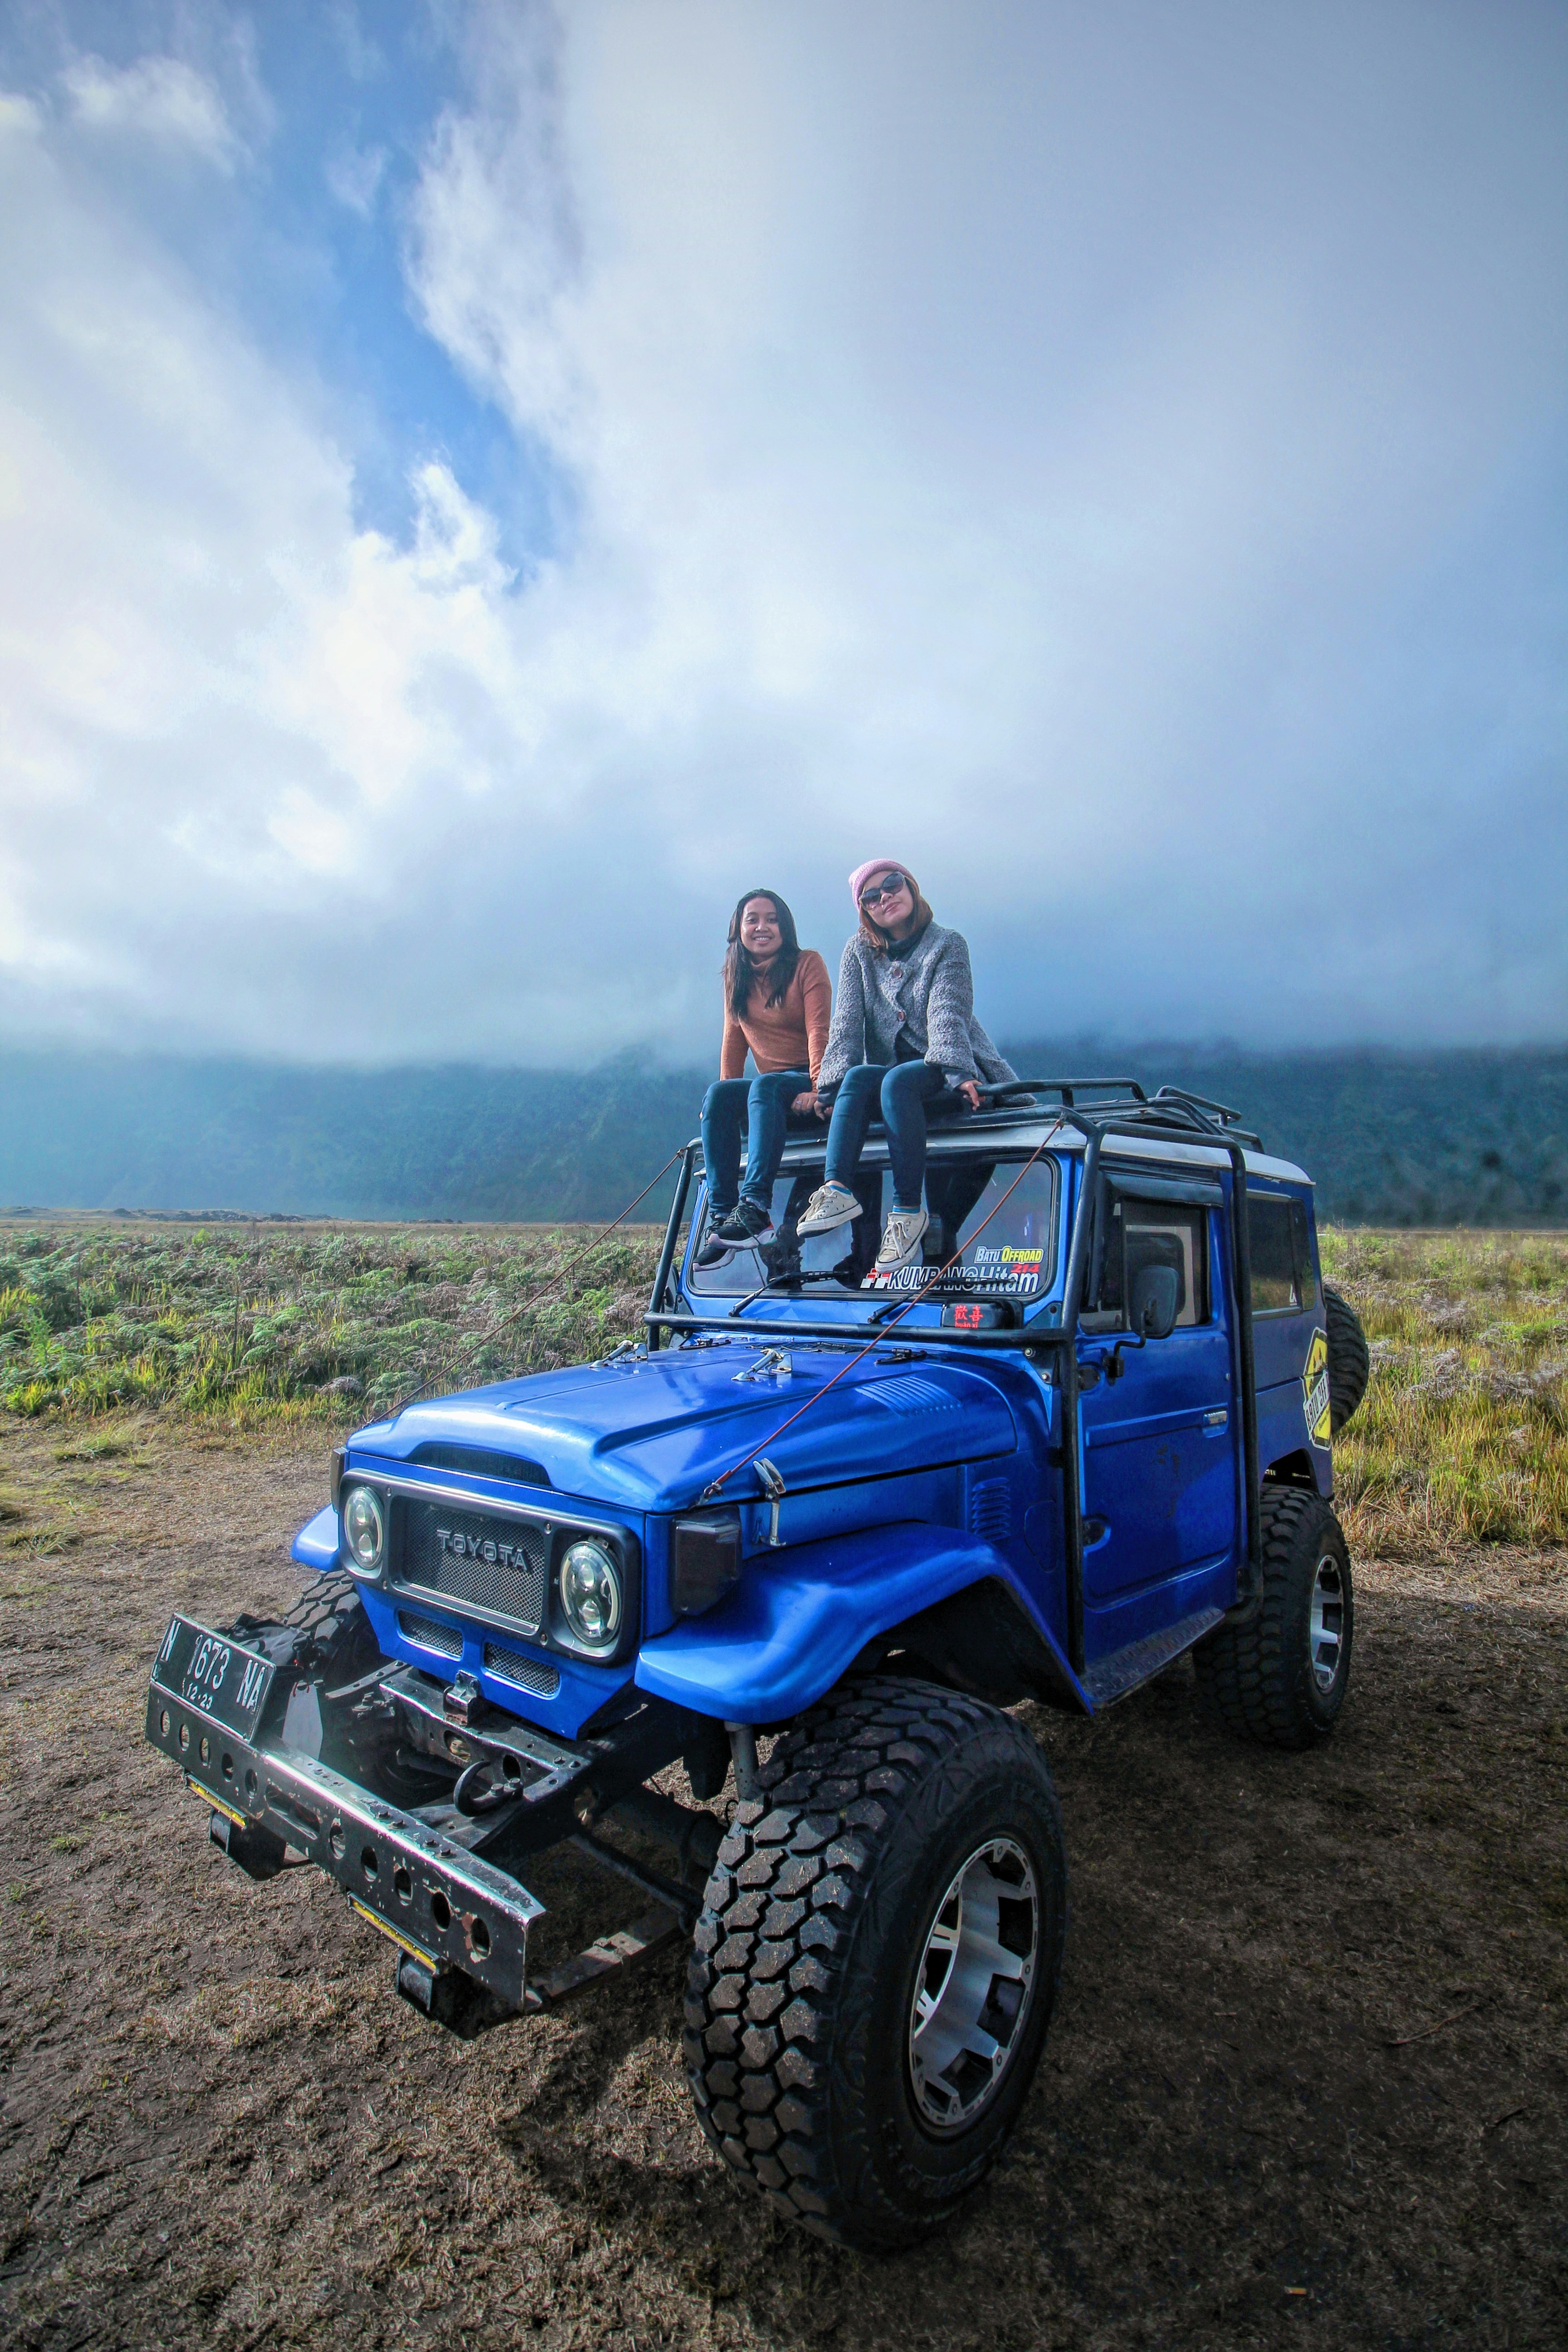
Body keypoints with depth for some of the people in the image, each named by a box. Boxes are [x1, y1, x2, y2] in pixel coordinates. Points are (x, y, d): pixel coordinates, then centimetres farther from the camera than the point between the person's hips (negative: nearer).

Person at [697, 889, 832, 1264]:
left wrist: (818, 1088, -24)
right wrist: (730, 1098, -2)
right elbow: (734, 1040, 10)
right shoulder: (737, 978, 13)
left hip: (809, 1083, -5)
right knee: (717, 1095, -24)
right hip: (767, 1089, 5)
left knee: (765, 1086, -35)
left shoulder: (808, 963, -2)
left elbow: (819, 1030, -12)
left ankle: (755, 1205, -46)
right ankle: (721, 1215, -31)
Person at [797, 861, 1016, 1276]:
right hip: (894, 1069, 4)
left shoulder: (948, 944, -1)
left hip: (949, 1075, -3)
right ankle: (837, 1190, -42)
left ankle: (909, 1210, -34)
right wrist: (830, 1085, -15)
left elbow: (947, 1015, -16)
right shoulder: (858, 952, 9)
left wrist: (959, 1073, -32)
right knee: (858, 1076, -29)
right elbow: (847, 1022, -2)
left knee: (897, 1080, -34)